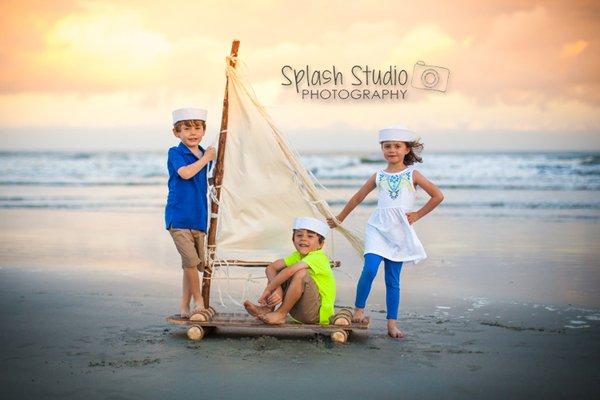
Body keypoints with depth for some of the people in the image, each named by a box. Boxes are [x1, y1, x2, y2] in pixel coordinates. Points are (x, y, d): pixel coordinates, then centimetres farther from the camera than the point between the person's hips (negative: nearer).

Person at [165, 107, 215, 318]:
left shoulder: (205, 155, 13)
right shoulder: (175, 153, -5)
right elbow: (185, 173, -23)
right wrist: (205, 158, -13)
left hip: (199, 219, 6)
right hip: (178, 217, -6)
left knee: (196, 263, 8)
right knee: (191, 260, -16)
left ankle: (184, 307, 17)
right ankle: (198, 301, -1)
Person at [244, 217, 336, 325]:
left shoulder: (318, 257, -18)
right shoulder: (297, 256, 8)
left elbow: (289, 270, -32)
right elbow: (270, 268, -2)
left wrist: (268, 289, -24)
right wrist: (277, 289, -21)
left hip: (319, 313, -8)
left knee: (301, 273, -32)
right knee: (275, 272, 6)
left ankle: (281, 314, -19)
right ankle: (268, 308, -6)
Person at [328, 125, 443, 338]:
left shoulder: (412, 175, 3)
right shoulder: (379, 176, 8)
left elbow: (438, 196, 3)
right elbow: (358, 198, 19)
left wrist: (417, 215, 0)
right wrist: (339, 219, 26)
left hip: (399, 232, 0)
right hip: (378, 228, 0)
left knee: (393, 280, 3)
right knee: (370, 268, -19)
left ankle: (392, 323, 7)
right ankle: (359, 309, -4)